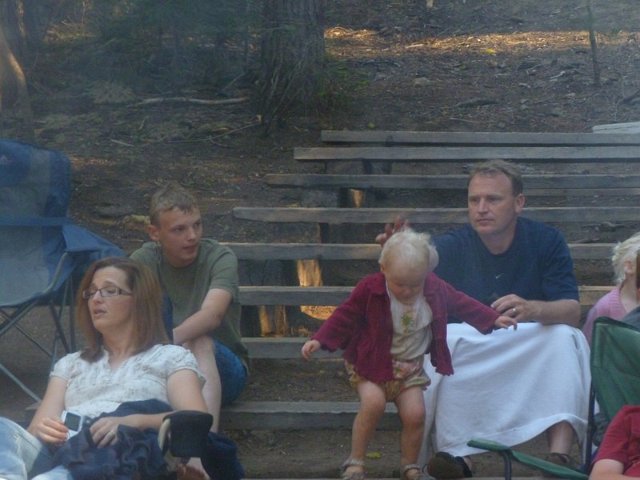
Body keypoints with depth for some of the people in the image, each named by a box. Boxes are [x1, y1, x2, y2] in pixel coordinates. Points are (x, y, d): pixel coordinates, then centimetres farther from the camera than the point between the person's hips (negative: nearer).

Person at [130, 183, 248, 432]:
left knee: (199, 342, -34)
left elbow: (212, 315, -30)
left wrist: (170, 339, -50)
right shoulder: (144, 260, -2)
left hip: (221, 369, -1)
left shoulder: (220, 258, -10)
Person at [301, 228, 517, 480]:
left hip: (409, 366, 3)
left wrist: (494, 319, 8)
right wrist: (319, 341, -18)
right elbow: (345, 317, -9)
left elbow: (462, 304, 9)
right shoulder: (369, 289, -16)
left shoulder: (435, 289, -6)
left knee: (415, 413, -13)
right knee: (373, 402, -27)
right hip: (371, 362, -3)